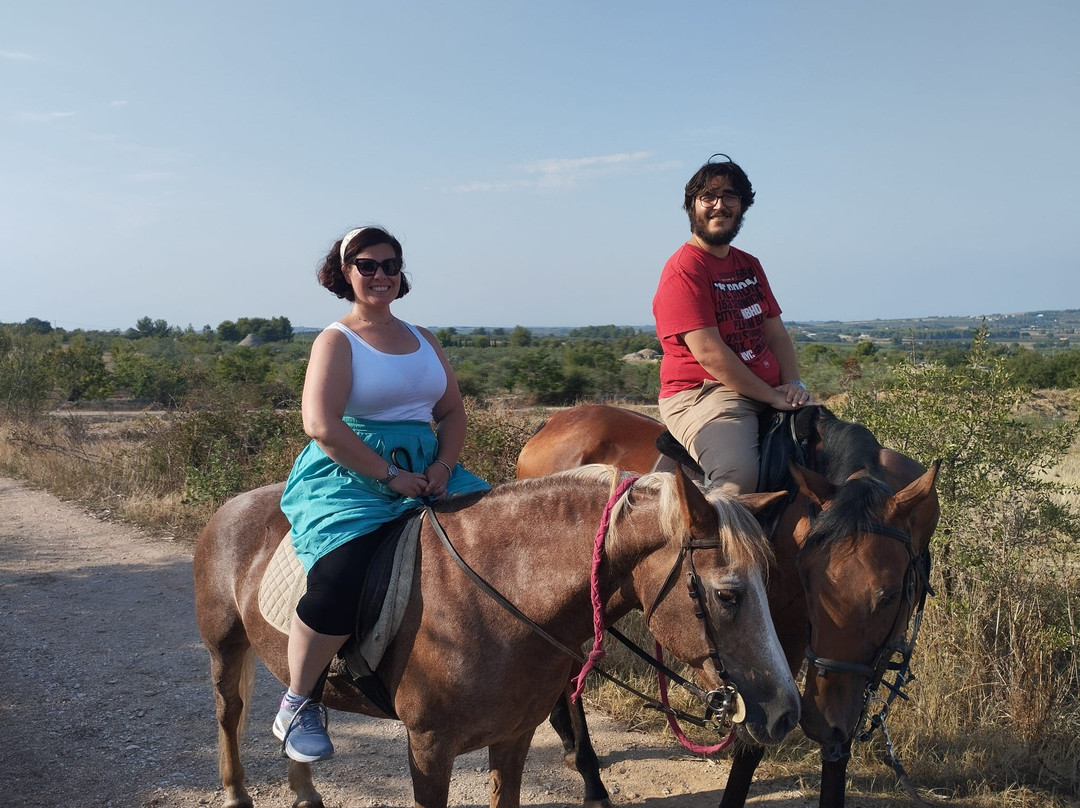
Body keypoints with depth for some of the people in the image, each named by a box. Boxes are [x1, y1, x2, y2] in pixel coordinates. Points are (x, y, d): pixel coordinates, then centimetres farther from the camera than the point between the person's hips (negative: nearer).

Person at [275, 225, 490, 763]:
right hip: (346, 477, -6)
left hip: (426, 472, 6)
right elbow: (323, 427, -15)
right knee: (341, 580, -30)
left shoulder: (424, 340, 17)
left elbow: (453, 411, 15)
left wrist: (443, 466, -5)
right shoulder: (337, 341, -2)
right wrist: (391, 476, -17)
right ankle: (298, 705, -5)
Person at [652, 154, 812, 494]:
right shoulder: (684, 269, -9)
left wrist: (793, 384, -1)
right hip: (703, 394, -9)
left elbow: (776, 332, 18)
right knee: (739, 476, -35)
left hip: (772, 395, 9)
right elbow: (708, 353, -17)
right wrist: (771, 396, -13)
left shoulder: (750, 265, 20)